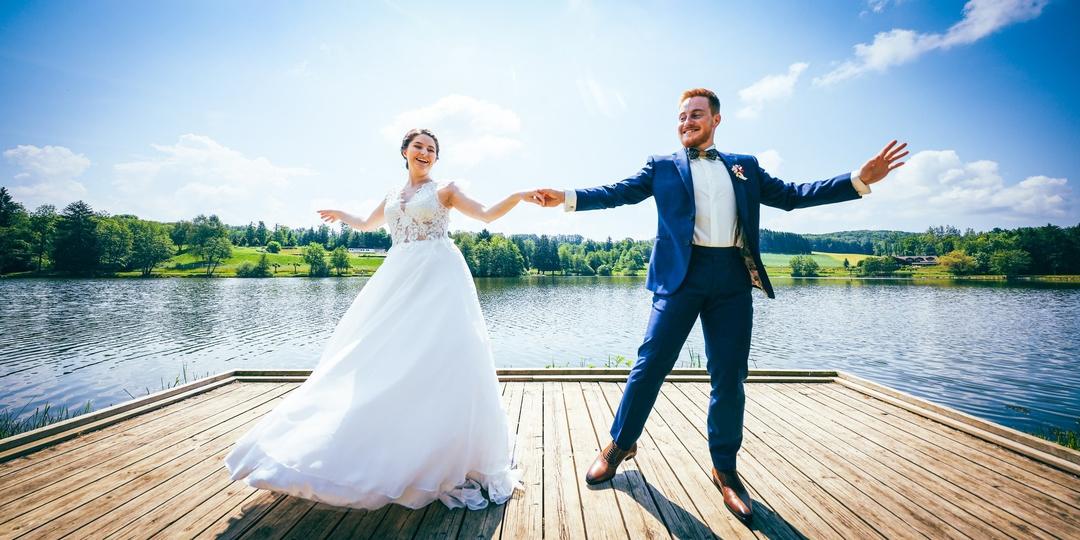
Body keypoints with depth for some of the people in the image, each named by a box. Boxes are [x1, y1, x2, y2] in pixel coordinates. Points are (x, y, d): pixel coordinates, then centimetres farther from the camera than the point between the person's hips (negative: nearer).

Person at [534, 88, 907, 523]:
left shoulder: (744, 166, 20)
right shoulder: (662, 165, 13)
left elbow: (790, 196, 18)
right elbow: (620, 192, 3)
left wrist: (859, 180, 10)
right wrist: (568, 198, -9)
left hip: (733, 278, 3)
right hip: (681, 273, -2)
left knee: (729, 378, 6)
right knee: (650, 363, -1)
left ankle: (725, 470, 23)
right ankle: (620, 444, 20)